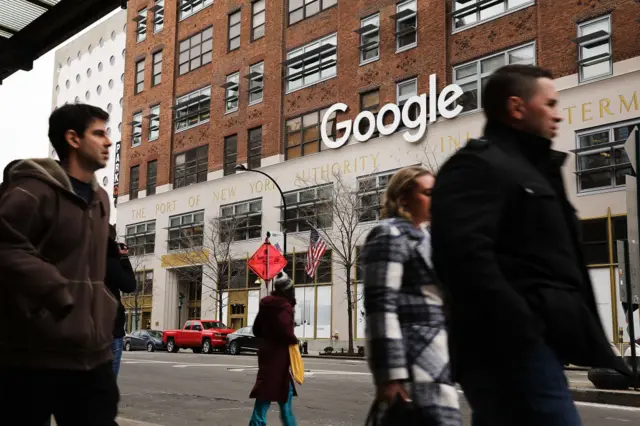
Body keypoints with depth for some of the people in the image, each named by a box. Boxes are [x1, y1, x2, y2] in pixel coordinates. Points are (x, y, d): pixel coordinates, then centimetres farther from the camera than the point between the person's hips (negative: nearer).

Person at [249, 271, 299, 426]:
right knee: (265, 398, -6)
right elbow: (284, 329, -30)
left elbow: (257, 329, 16)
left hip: (267, 352, 9)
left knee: (285, 395, 20)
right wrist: (294, 340, -13)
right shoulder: (285, 306, -16)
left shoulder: (267, 305, 11)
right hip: (278, 355, -9)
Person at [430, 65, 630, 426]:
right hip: (514, 348, -10)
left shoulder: (530, 169, 25)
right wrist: (518, 330, -22)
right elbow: (464, 254, -22)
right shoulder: (478, 165, -7)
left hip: (533, 343, 10)